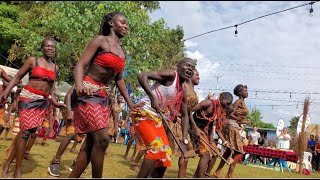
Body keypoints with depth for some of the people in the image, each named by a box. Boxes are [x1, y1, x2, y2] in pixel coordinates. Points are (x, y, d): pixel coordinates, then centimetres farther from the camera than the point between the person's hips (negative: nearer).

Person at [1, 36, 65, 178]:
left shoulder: (55, 68, 12)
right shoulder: (32, 60, -1)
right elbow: (17, 77, -2)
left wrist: (55, 102, 9)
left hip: (44, 102, 5)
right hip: (28, 97, -5)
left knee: (29, 131, 4)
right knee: (26, 131, -11)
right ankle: (18, 170, 0)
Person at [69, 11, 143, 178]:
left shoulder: (122, 53, 16)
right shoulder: (100, 40, -5)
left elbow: (119, 79, 23)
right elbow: (80, 65, -14)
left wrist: (129, 102, 20)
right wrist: (79, 86, -33)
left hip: (104, 97, 8)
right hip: (88, 93, -7)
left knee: (91, 142, 5)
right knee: (102, 139, -16)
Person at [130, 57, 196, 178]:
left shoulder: (182, 93, 9)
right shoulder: (171, 75, -14)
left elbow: (184, 116, 14)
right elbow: (142, 76, -23)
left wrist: (184, 140, 5)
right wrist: (152, 98, -32)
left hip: (157, 118, 9)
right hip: (143, 113, -9)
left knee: (165, 154, 8)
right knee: (156, 147, -21)